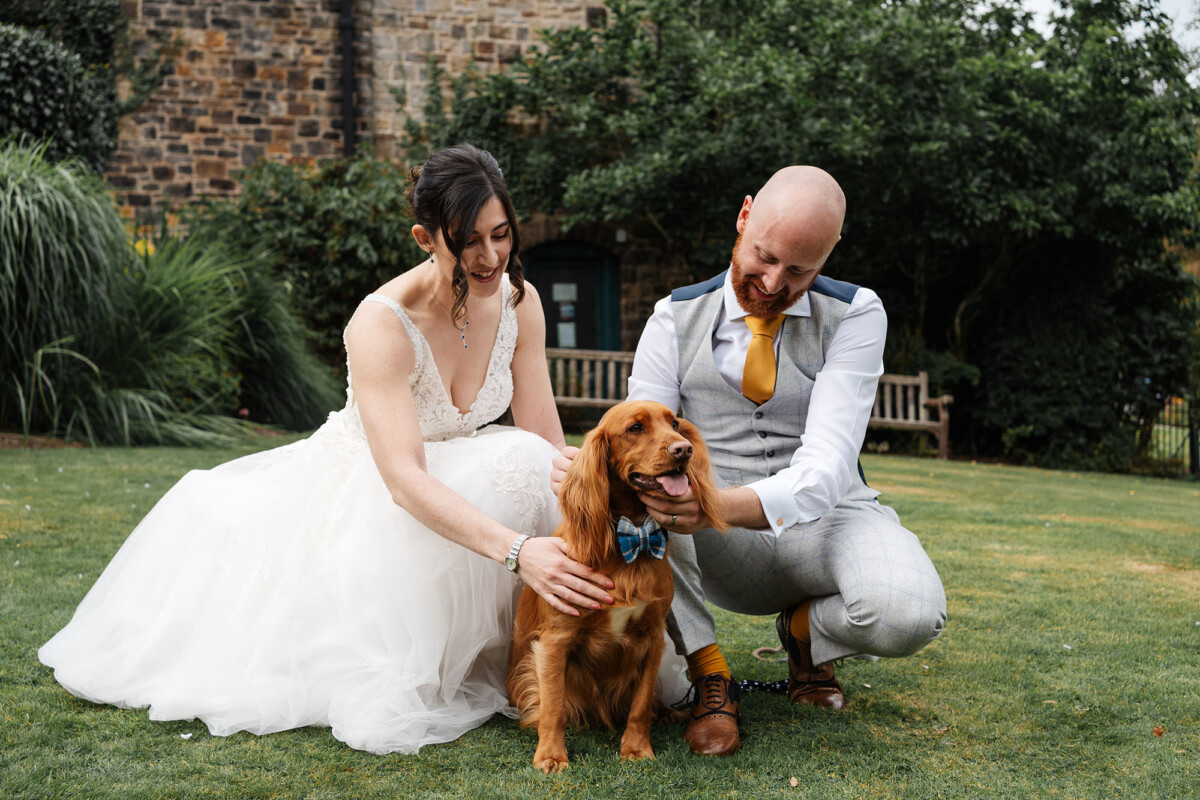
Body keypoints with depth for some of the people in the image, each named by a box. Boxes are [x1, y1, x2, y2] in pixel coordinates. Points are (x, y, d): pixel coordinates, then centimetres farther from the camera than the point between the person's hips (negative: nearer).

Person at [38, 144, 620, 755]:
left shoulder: (518, 301, -10)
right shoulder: (383, 324, -29)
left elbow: (550, 443, -12)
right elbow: (404, 478, -39)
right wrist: (517, 550, -52)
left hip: (462, 481, 6)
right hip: (366, 488, -5)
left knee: (521, 463, -28)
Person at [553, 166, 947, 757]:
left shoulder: (856, 315, -9)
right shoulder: (676, 319, -2)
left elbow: (826, 465, -22)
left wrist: (720, 505, -42)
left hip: (824, 519, -1)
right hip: (717, 552, 1)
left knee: (908, 615, -34)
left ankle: (807, 628, 4)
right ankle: (706, 669, -14)